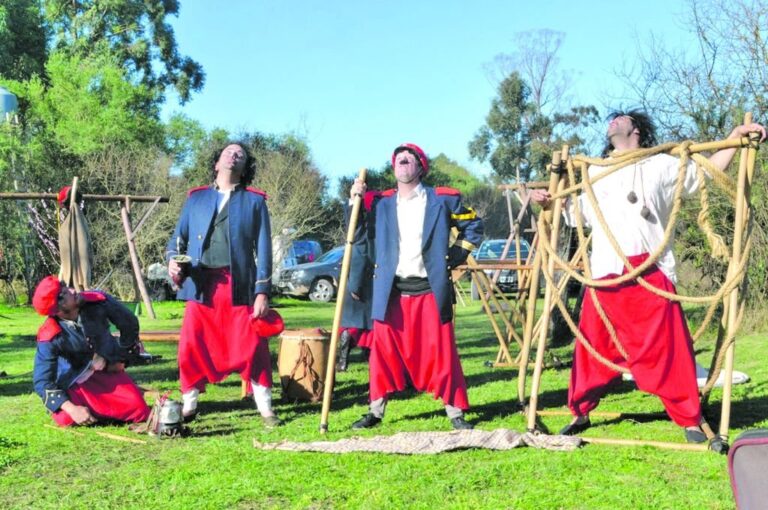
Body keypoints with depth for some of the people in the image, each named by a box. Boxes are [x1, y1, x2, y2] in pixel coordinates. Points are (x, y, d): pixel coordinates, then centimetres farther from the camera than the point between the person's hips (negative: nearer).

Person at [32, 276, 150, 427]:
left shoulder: (98, 301, -22)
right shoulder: (49, 337, -28)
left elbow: (129, 324, -5)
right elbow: (42, 380, -26)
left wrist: (120, 359, 1)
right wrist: (72, 409, -36)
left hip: (109, 370, 2)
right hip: (75, 380, -2)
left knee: (140, 411, -15)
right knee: (66, 418, -27)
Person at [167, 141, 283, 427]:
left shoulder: (254, 201, 8)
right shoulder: (196, 198, 15)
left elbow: (263, 250, 3)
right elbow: (178, 238, 14)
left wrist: (262, 291, -4)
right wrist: (172, 261, -8)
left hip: (240, 286, -2)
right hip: (200, 285, 2)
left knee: (252, 348, -2)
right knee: (191, 348, 1)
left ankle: (265, 408, 8)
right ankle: (188, 407, 17)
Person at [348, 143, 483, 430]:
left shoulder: (442, 200, 3)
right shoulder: (381, 203, 9)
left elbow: (473, 226, 11)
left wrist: (454, 258, 3)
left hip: (430, 290, -2)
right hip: (390, 292, 2)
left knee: (440, 352, 0)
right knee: (385, 352, 6)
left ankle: (455, 412, 9)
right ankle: (376, 411, 18)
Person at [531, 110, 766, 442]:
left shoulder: (661, 166, 12)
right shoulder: (595, 172, 21)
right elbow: (576, 212, 30)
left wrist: (736, 136, 3)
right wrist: (549, 202, 15)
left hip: (650, 277, -2)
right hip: (605, 278, 3)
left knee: (667, 350, -4)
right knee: (593, 350, 7)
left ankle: (691, 420, 7)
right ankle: (580, 413, 21)